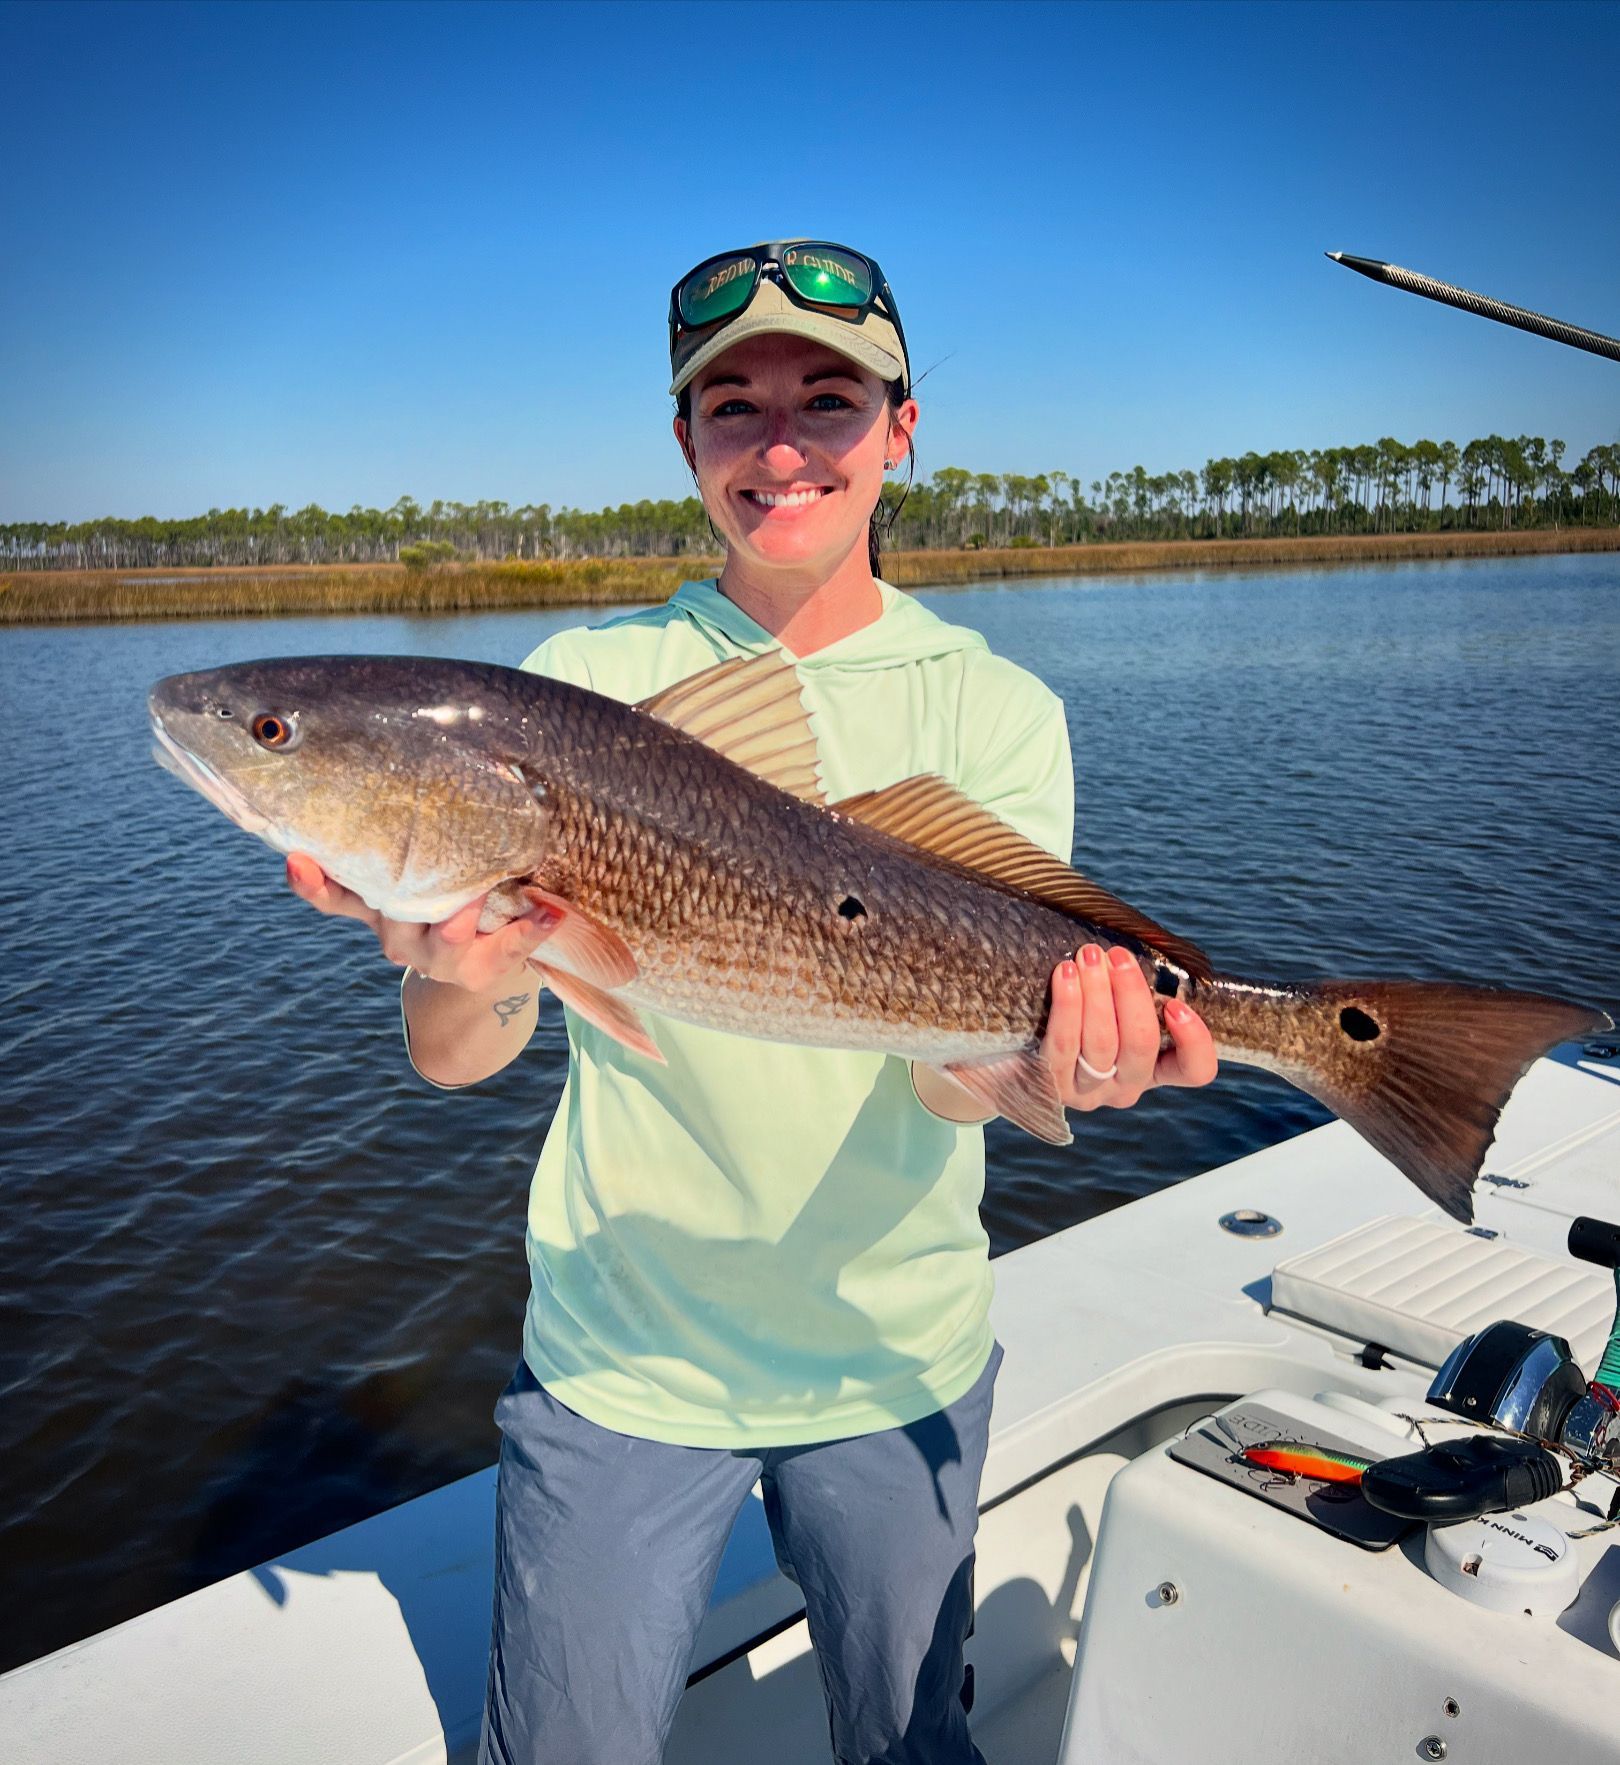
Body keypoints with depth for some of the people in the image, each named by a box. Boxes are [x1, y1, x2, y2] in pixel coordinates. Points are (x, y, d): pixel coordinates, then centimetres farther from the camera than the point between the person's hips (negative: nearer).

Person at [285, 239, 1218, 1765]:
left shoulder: (995, 709, -5)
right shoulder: (585, 680, -6)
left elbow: (948, 1078, -14)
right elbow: (450, 1059, -12)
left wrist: (1032, 1053, -37)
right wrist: (463, 971, -34)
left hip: (896, 1356, 1)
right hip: (617, 1357, 0)